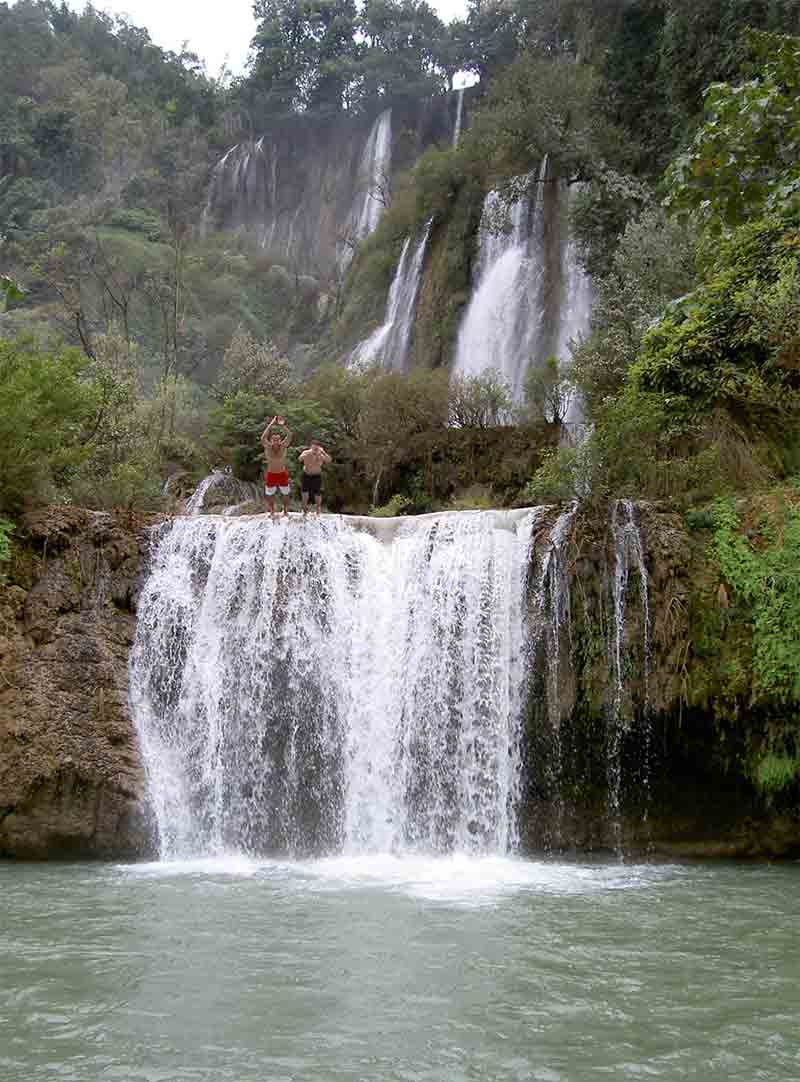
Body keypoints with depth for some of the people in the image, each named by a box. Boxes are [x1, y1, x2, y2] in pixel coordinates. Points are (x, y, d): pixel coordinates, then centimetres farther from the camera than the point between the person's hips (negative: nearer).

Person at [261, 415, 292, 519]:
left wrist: (283, 425, -37)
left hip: (282, 474, 1)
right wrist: (271, 425, -36)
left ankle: (286, 511, 30)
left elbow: (289, 436, -27)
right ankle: (272, 512, 29)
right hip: (271, 475, -1)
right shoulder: (268, 447, -14)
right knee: (270, 495, 10)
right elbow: (263, 438, -33)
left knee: (285, 494, 11)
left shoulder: (283, 446, -11)